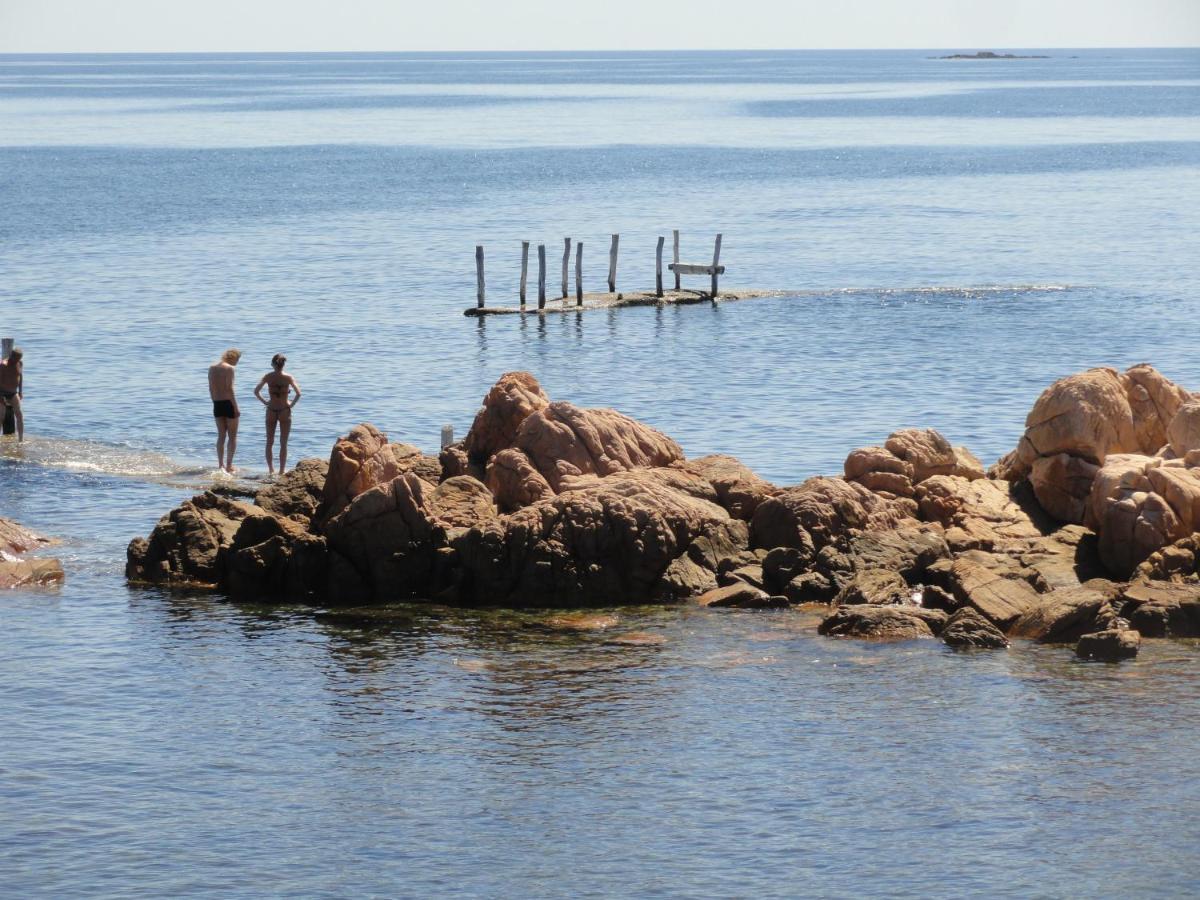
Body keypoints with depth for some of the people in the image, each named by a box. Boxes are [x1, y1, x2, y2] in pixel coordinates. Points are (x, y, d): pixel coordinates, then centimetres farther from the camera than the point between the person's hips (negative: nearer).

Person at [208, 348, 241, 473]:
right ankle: (229, 465, -2)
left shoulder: (212, 368, 9)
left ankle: (221, 464, 13)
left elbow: (211, 389, 11)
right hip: (228, 403, -6)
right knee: (232, 436, 3)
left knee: (221, 435, 14)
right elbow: (229, 389, -17)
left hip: (217, 405, 6)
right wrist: (236, 408, -14)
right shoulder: (229, 369, -11)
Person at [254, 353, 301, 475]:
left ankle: (271, 469, 12)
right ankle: (282, 470, 5)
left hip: (271, 410, 1)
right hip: (284, 410, -1)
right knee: (283, 443, 6)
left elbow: (256, 391, -4)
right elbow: (298, 393, -13)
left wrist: (264, 402, 5)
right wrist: (292, 404, -1)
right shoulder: (288, 377, -7)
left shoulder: (268, 377, -2)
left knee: (270, 442, 13)